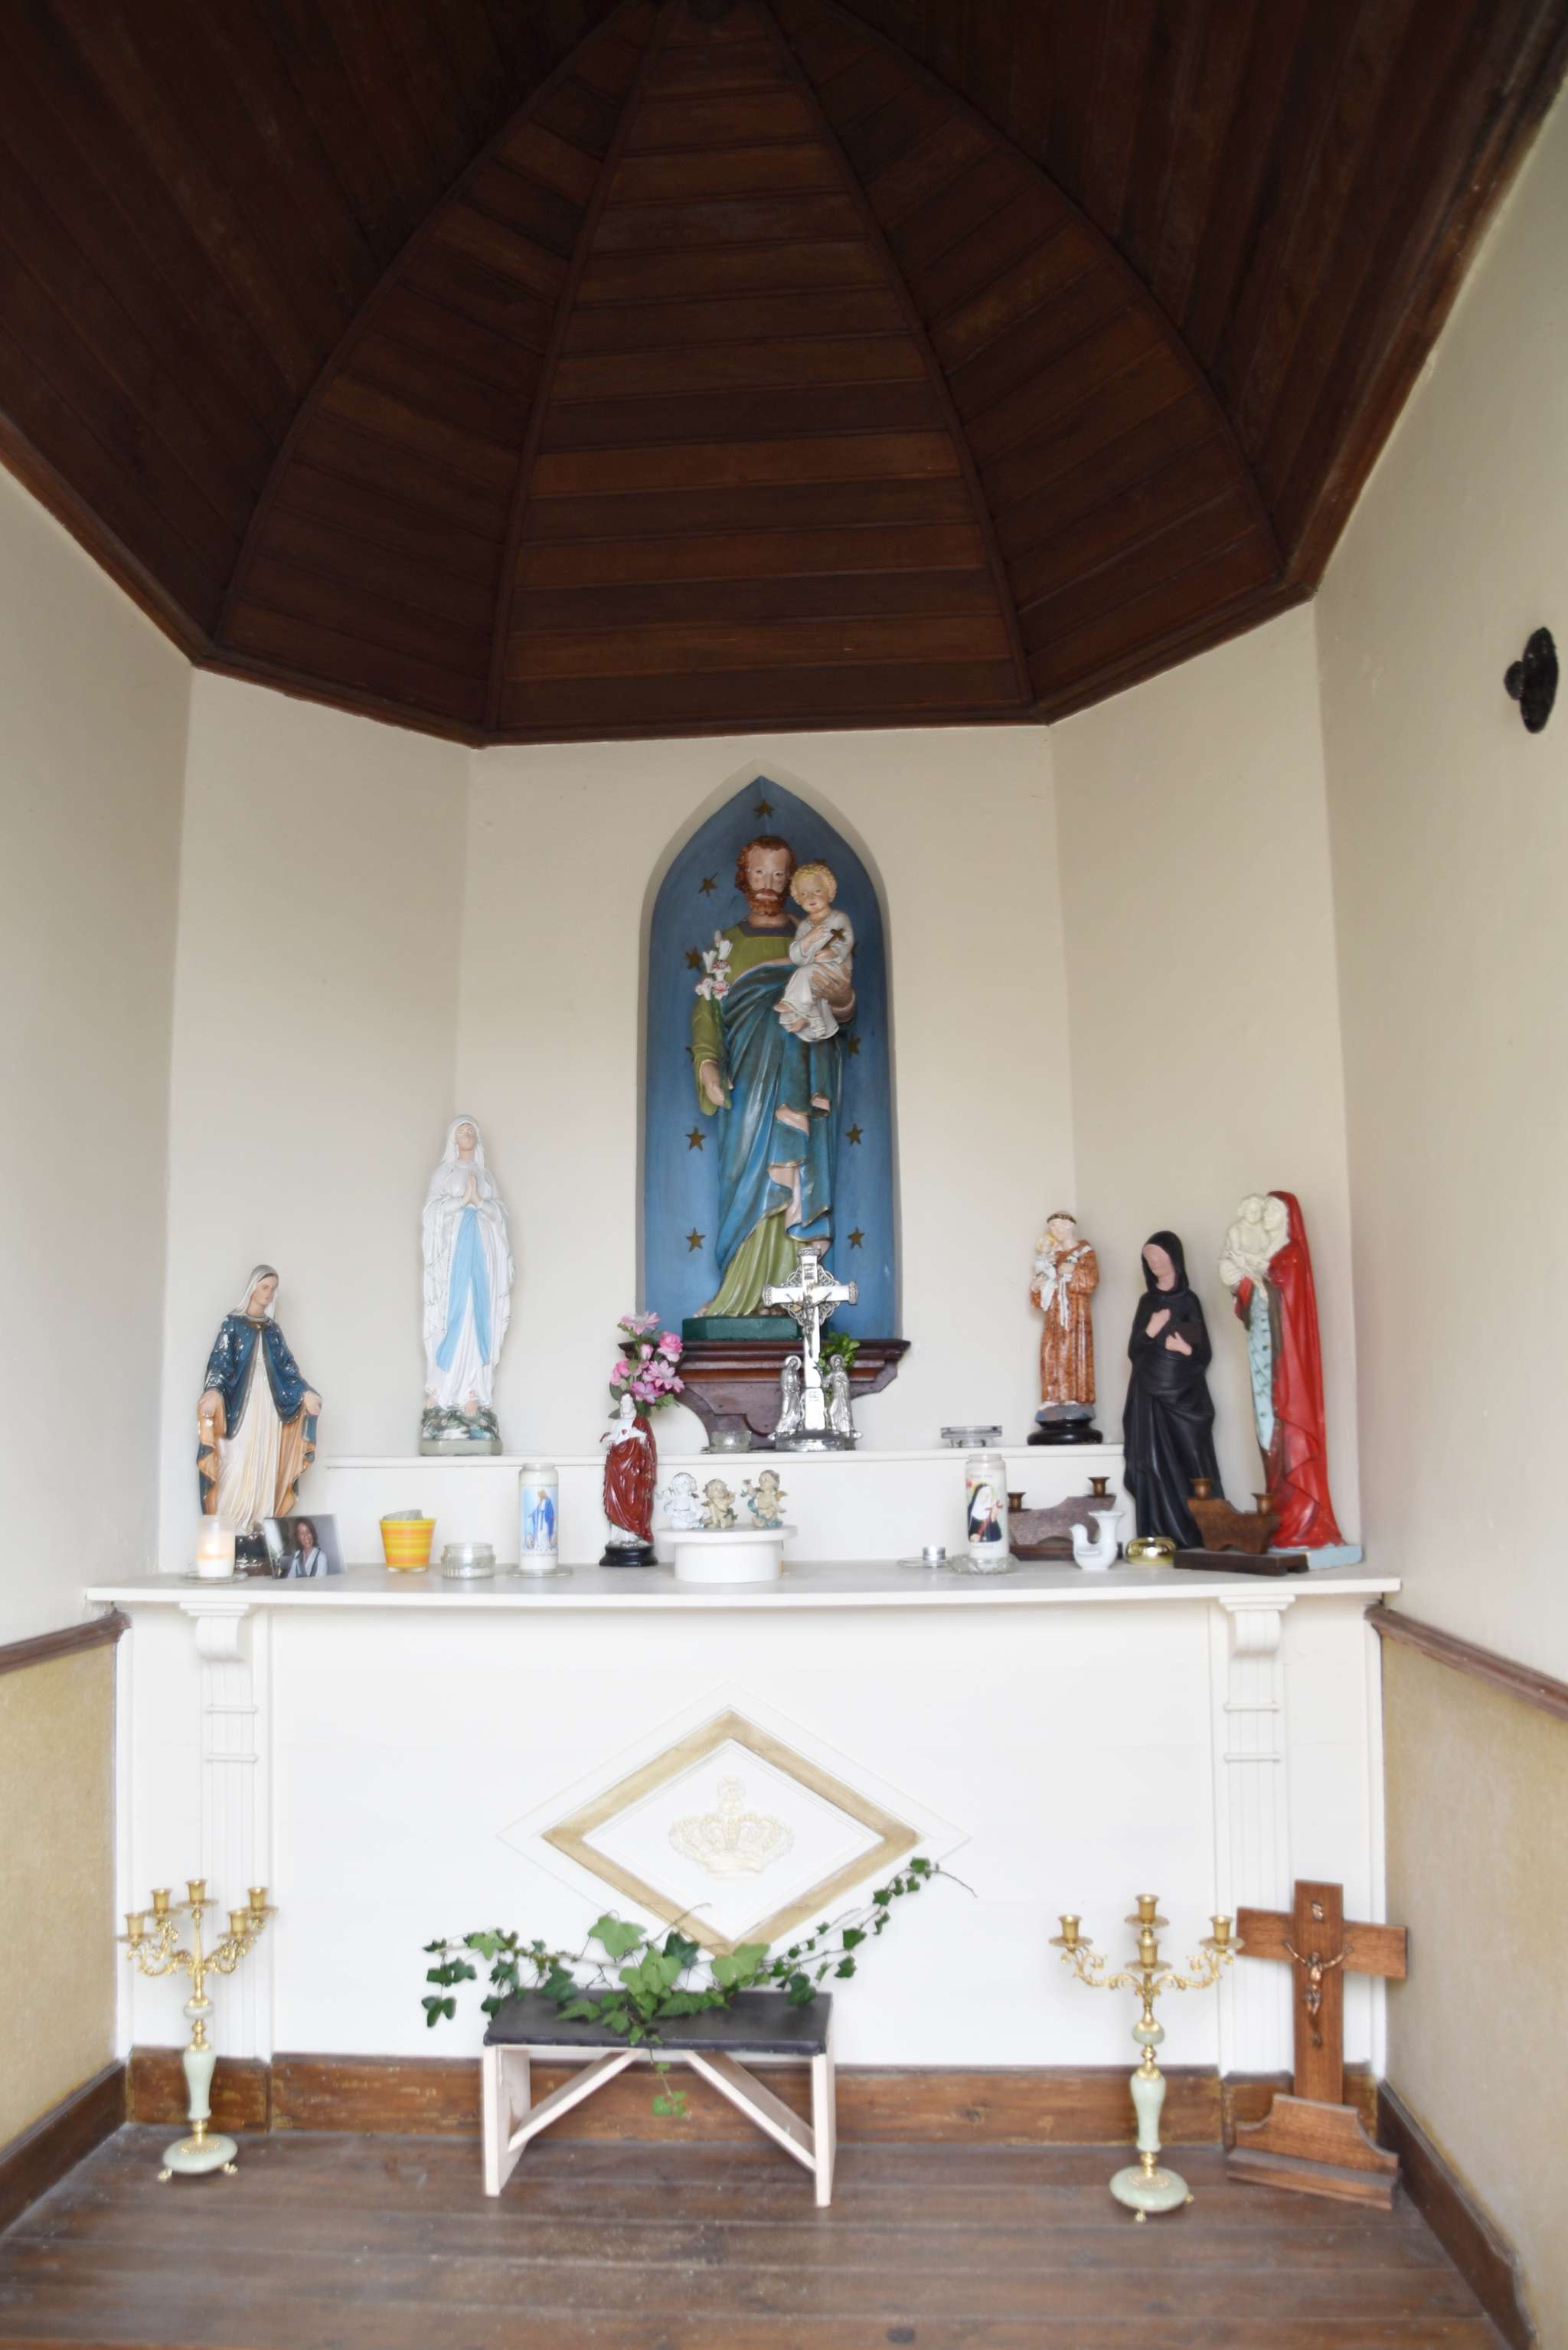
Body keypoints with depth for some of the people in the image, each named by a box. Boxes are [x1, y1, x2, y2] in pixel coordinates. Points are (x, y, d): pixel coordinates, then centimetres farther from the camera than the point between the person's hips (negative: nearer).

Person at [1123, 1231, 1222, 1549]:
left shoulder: (1188, 1301, 2)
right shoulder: (1147, 1301, 12)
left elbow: (1205, 1353, 0)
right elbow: (1133, 1352, 8)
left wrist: (1187, 1349, -20)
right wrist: (1151, 1331, -10)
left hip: (1184, 1394, -3)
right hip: (1151, 1395, 3)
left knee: (1190, 1461, -6)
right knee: (1155, 1463, -3)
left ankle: (1199, 1534, -3)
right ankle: (1164, 1535, -1)